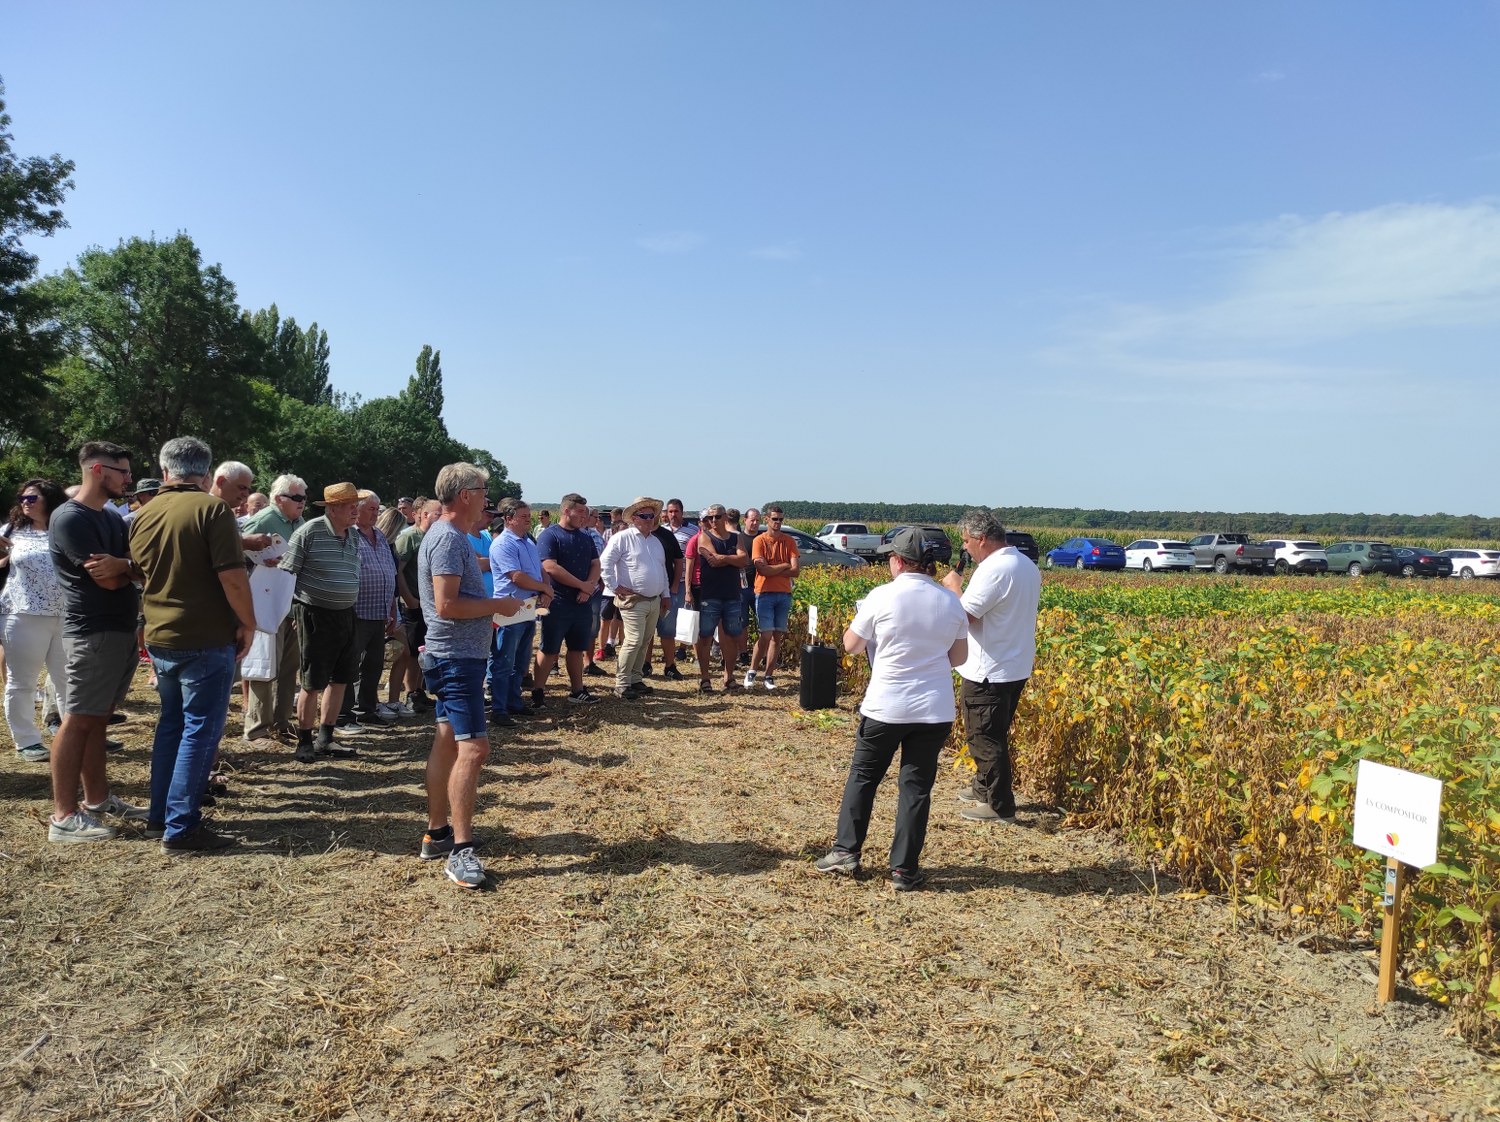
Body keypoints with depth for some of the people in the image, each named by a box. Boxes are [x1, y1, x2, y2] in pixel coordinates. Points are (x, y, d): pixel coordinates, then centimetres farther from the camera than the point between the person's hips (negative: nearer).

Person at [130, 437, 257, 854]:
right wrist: (248, 623, -8)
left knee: (172, 724, 18)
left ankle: (160, 816, 26)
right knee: (200, 730, -2)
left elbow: (142, 574, 19)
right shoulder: (211, 509, -13)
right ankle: (181, 828, -1)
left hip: (160, 638, 7)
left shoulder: (144, 516, 8)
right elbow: (232, 576, -19)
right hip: (207, 639, -7)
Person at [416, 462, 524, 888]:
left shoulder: (451, 536, 15)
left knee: (447, 742, 14)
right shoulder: (448, 539, -17)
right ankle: (460, 851, -11)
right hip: (457, 659, -11)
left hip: (454, 657, 11)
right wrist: (499, 605, -15)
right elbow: (446, 605, -24)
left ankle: (437, 832, 23)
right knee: (472, 748, -13)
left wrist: (492, 611, 12)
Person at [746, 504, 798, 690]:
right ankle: (751, 672, 7)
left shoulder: (789, 541, 8)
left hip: (784, 594, 4)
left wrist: (771, 570, -9)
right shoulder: (759, 541, -1)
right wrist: (784, 565, -5)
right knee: (766, 635, -9)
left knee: (777, 636, 4)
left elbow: (795, 571, -2)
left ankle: (769, 676, 11)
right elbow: (762, 570, -13)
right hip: (765, 593, -3)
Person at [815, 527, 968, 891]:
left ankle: (846, 851, 21)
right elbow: (959, 656, 9)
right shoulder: (950, 601, 0)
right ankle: (904, 869, 13)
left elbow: (851, 645, -1)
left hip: (885, 707, -2)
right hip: (935, 710, 3)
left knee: (862, 777, 15)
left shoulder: (882, 597, -11)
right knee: (916, 786, 9)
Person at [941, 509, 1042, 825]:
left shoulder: (993, 570, -23)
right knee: (995, 735, 22)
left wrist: (954, 586, -7)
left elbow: (964, 615, -23)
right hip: (1017, 667, 10)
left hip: (988, 672, -10)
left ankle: (1001, 807, 8)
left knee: (985, 738, 1)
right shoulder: (1028, 566, 9)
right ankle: (984, 787, 36)